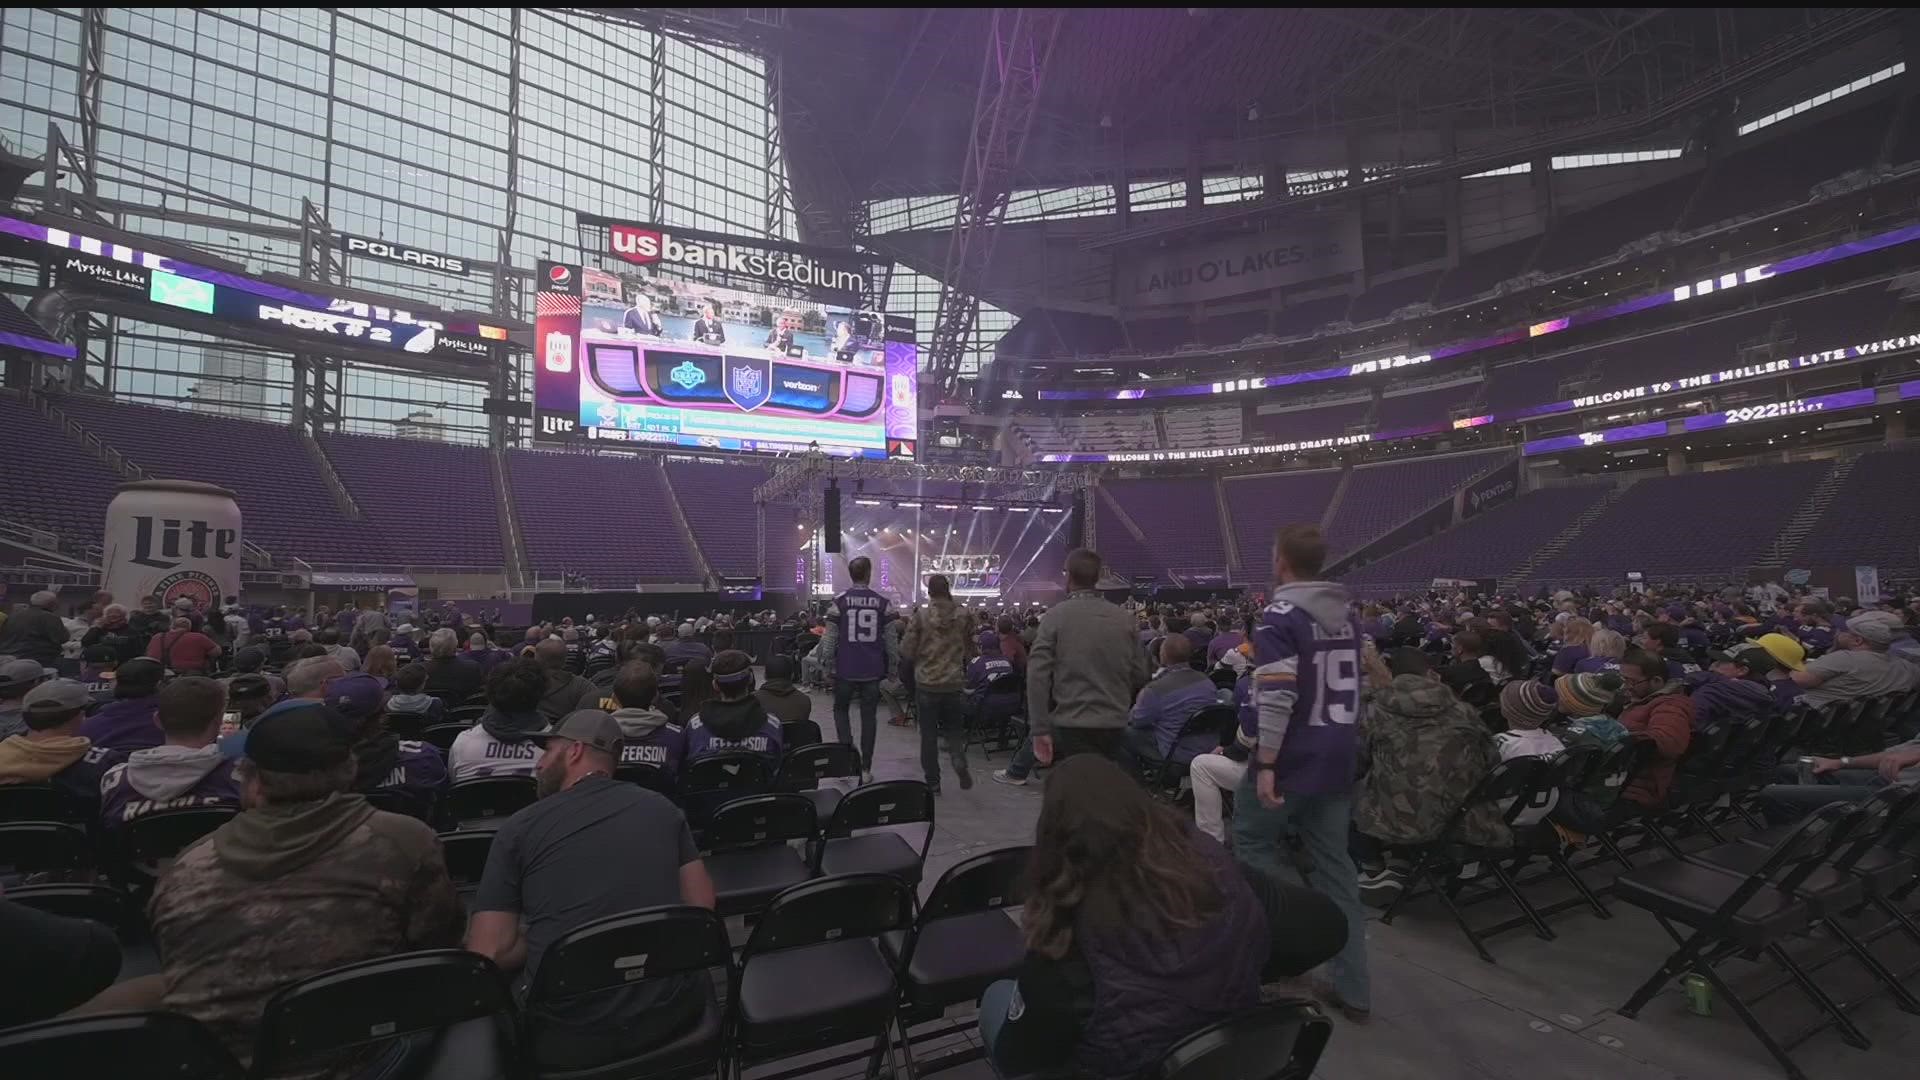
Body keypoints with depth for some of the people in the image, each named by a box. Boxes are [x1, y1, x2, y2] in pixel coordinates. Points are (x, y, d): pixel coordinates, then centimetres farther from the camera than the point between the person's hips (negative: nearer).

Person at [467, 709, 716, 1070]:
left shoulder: (520, 827, -1)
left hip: (567, 1036, -2)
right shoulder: (661, 807, 6)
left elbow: (489, 954, -4)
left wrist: (544, 938, 14)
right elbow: (702, 906, 8)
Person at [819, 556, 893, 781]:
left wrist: (826, 665, 4)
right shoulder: (882, 603, -2)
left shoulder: (839, 602, -6)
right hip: (873, 670, 1)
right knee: (868, 716, 10)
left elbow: (829, 638, -6)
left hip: (845, 669, -1)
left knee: (841, 709, 20)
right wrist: (891, 668, 9)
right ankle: (865, 768, 13)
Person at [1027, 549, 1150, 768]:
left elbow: (1037, 675, -13)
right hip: (1115, 726, 4)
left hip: (1071, 726, -3)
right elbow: (1140, 675, 6)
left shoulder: (1054, 616, -7)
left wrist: (1040, 731, -11)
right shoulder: (1124, 618, 3)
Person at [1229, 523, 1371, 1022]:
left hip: (1293, 757, -7)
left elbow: (1277, 696, -23)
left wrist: (1265, 763, -20)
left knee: (1252, 843, 14)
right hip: (1338, 758, 7)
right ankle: (1352, 989, 17)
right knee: (1334, 864, 12)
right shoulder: (1347, 616, 10)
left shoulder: (1281, 617, -15)